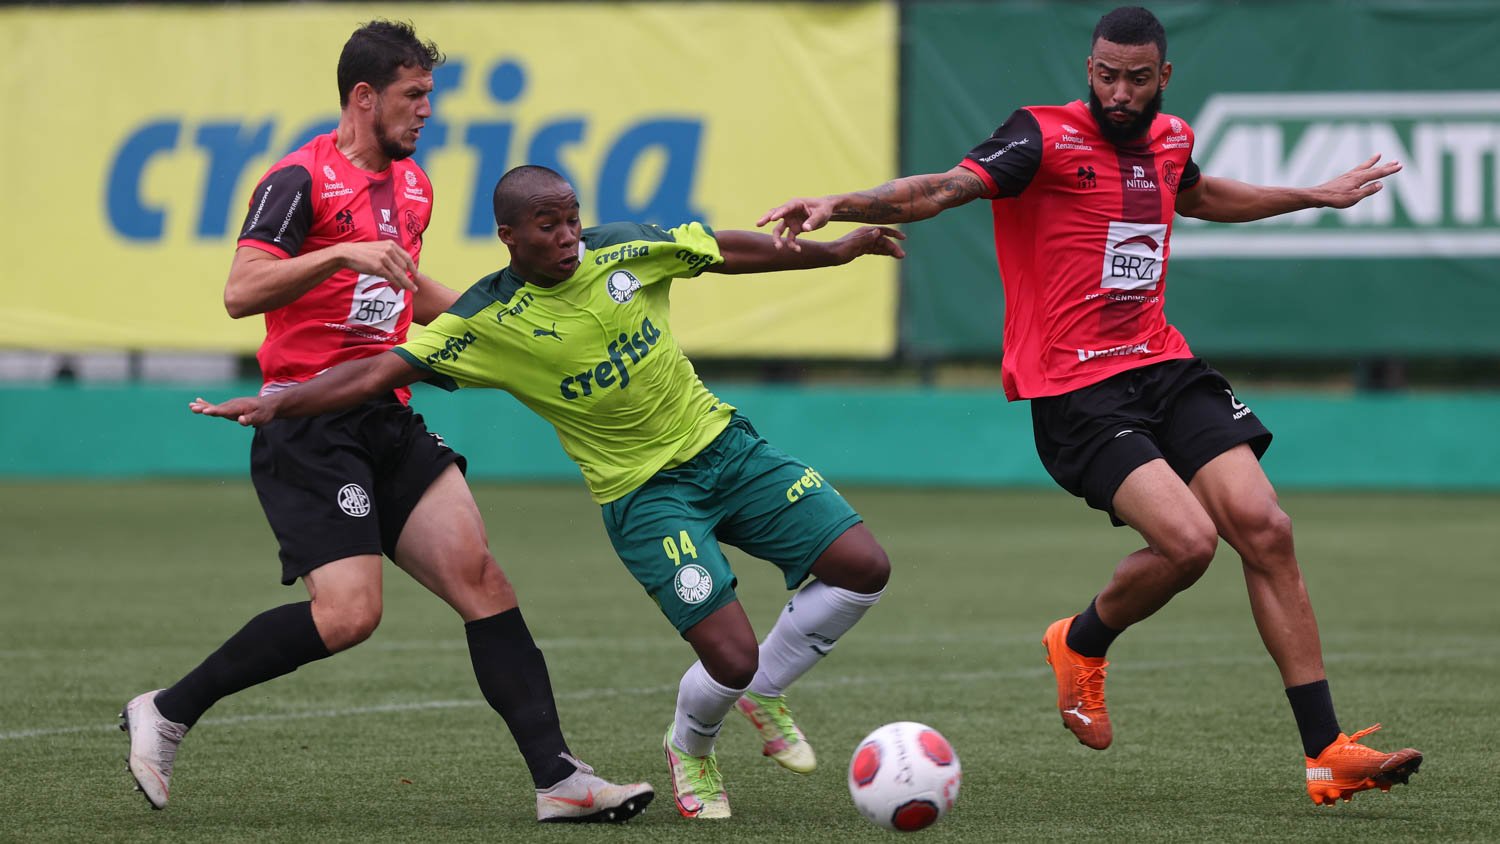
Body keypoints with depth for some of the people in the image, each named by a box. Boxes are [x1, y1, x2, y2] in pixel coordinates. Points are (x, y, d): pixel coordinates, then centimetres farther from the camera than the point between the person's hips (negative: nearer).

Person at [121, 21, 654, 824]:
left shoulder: (412, 185, 17)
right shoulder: (302, 179, -9)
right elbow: (240, 292, -21)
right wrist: (340, 253, -30)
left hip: (387, 419, 8)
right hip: (308, 423, -8)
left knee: (480, 580, -4)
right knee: (348, 613, -19)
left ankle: (558, 779, -6)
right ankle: (165, 713, -4)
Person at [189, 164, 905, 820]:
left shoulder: (624, 251, -5)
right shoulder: (486, 322, -15)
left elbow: (728, 251, 9)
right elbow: (382, 370, -15)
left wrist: (833, 250, 15)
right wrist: (277, 405, -25)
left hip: (722, 444, 5)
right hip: (643, 491, -5)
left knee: (863, 568, -4)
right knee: (730, 657, -18)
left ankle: (765, 696, 20)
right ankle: (689, 751, 19)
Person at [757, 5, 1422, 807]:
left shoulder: (1168, 140, 12)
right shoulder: (1047, 138, -9)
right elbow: (942, 189, -21)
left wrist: (1317, 195, 46)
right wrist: (838, 204, -38)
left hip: (1164, 368, 6)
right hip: (1074, 393, -6)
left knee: (1265, 531, -7)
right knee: (1187, 540, -24)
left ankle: (1326, 754, -2)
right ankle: (1081, 644, 10)